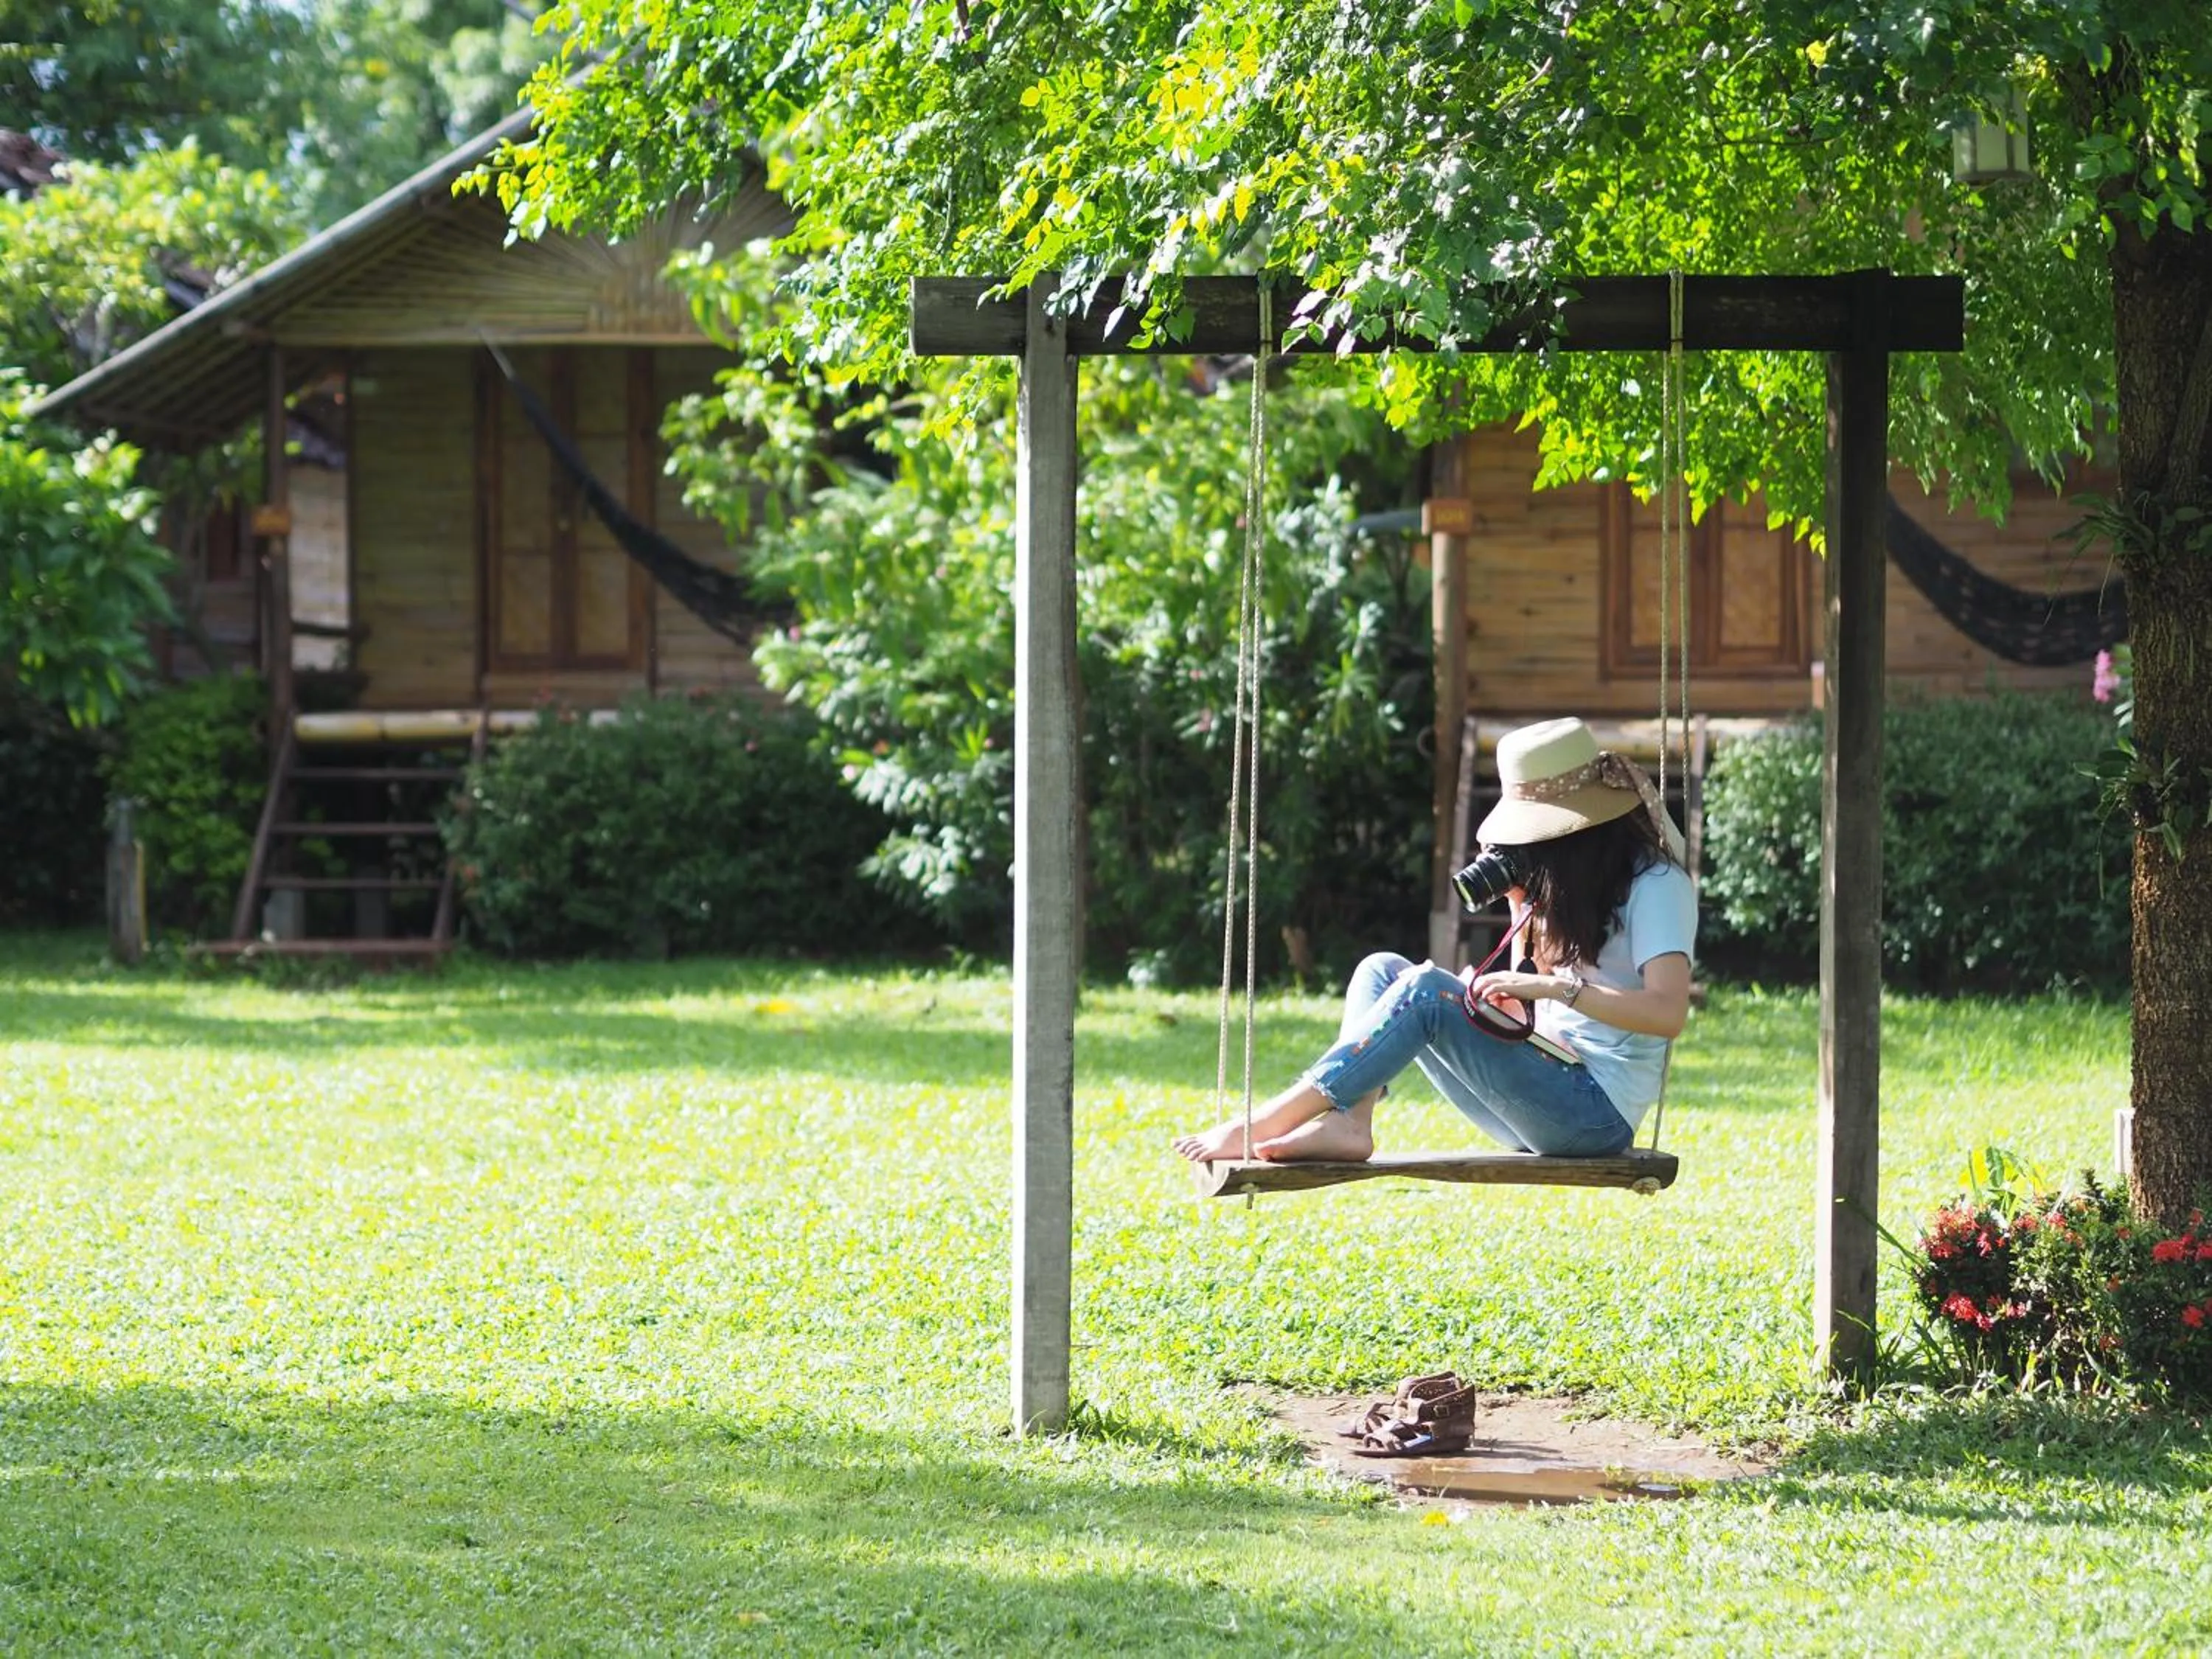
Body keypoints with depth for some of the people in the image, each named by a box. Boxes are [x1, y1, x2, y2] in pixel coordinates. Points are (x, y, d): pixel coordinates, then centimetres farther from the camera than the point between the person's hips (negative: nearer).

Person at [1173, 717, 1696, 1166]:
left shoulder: (1655, 885, -7)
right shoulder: (1566, 881, 18)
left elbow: (1668, 1011, -21)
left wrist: (1552, 988, -28)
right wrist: (1524, 909, 4)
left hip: (1599, 1112, -9)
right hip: (1545, 1087, 9)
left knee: (1426, 990, -24)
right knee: (1382, 970, 1)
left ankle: (1267, 1122, -27)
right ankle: (1348, 1122, -24)